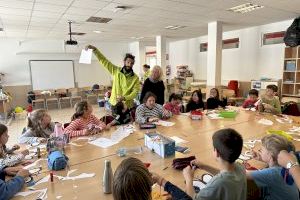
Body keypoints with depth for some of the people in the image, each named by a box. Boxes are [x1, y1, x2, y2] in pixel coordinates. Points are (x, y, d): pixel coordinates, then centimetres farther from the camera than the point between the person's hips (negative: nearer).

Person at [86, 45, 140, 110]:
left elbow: (135, 92, -10)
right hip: (115, 104, 1)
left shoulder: (135, 78, -5)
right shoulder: (116, 71, -2)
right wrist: (94, 49, -15)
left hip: (127, 106, -1)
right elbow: (104, 60, -4)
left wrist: (124, 98, -26)